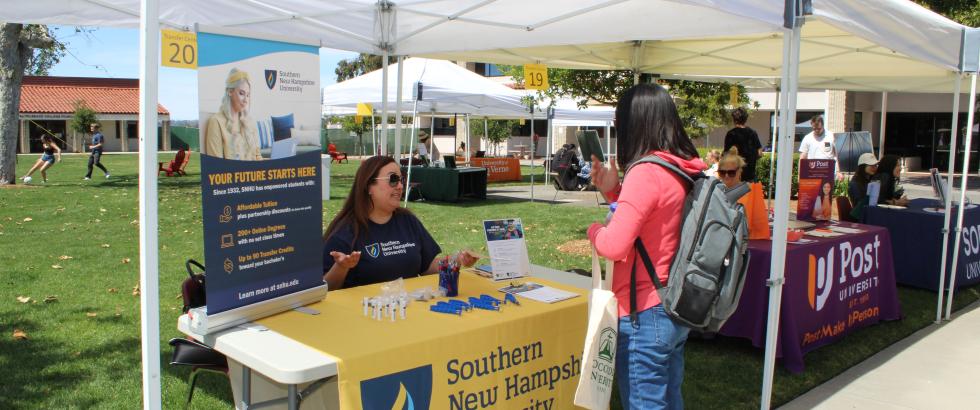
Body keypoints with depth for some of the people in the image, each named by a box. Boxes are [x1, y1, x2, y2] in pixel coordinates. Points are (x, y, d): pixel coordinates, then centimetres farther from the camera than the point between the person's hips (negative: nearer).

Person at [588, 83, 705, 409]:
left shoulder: (646, 172, -21)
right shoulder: (684, 170, 6)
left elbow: (614, 246, -27)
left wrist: (595, 230, -7)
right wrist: (614, 192, 8)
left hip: (645, 313, -9)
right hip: (677, 309, 9)